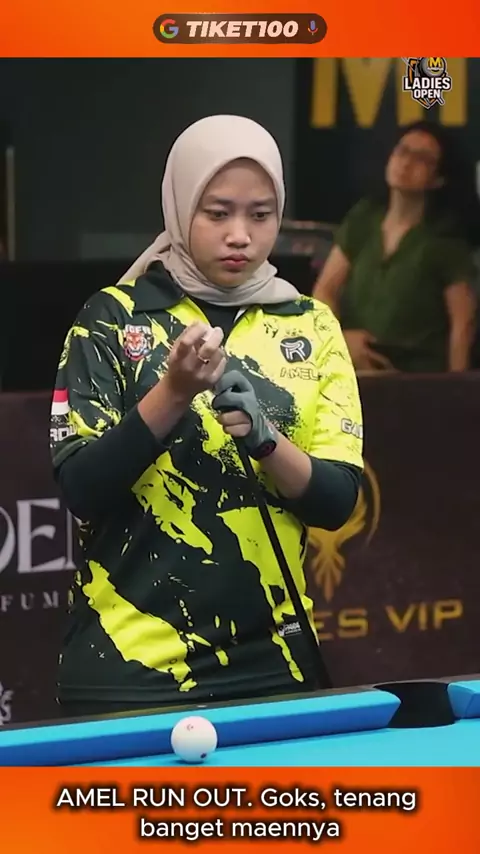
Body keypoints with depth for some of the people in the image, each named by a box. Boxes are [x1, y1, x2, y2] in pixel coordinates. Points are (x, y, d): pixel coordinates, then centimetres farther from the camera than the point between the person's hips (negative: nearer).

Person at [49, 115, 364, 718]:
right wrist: (173, 393, -23)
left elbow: (338, 502, 0)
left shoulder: (311, 327, 5)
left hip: (268, 662, 3)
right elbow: (79, 489, -10)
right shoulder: (115, 318, -3)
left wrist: (264, 439, -19)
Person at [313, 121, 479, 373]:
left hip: (420, 376, -3)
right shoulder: (362, 218, 8)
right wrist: (339, 336, -8)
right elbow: (325, 290, 10)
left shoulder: (445, 238, -5)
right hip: (356, 372, 3)